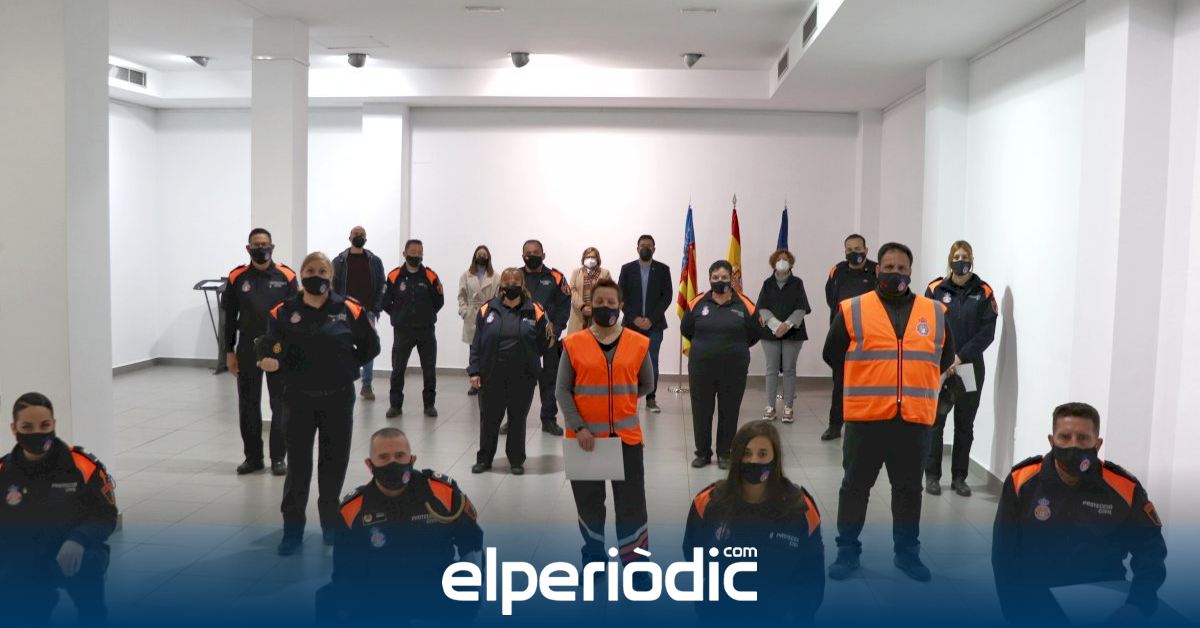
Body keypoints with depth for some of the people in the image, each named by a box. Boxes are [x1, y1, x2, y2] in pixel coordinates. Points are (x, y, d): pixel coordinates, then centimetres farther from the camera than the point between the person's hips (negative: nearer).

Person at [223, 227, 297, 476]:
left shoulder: (286, 276, -1)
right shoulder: (237, 277, 2)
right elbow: (230, 317, 5)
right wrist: (229, 351, 2)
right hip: (247, 350, 2)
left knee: (281, 405, 3)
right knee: (248, 406, 9)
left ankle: (278, 457, 14)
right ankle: (253, 457, 21)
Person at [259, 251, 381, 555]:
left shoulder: (350, 310, -5)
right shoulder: (283, 312, -4)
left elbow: (370, 346, 5)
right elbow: (272, 352, -7)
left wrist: (346, 367, -2)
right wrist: (273, 362, -28)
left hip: (338, 398, 1)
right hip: (300, 398, 0)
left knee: (334, 462, 11)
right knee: (298, 464, 4)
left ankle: (331, 523, 30)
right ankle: (293, 529, 16)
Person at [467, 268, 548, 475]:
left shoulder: (534, 311, -2)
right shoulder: (487, 310, 0)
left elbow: (540, 346, 4)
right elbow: (477, 344, 1)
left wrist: (548, 337, -14)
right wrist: (474, 371, -3)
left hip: (523, 378, -1)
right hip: (492, 376, 1)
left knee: (518, 418, 11)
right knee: (489, 417, 11)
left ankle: (516, 460, 25)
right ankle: (484, 458, 27)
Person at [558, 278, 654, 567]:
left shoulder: (638, 344, -2)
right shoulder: (573, 344, -5)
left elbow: (646, 385, 11)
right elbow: (563, 391, -5)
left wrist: (619, 402, 2)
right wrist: (578, 427, -15)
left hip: (626, 436, 0)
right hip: (585, 437, 0)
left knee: (631, 504, 3)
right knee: (589, 503, 14)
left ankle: (637, 567, 17)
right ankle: (594, 560, 34)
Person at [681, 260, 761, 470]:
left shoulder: (745, 305, -3)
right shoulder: (697, 303, -1)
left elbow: (755, 334, 6)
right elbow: (686, 330, 10)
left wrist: (735, 348, 12)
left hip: (734, 369, -1)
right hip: (701, 367, 1)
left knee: (729, 412, 9)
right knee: (701, 411, 9)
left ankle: (724, 454, 24)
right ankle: (702, 453, 24)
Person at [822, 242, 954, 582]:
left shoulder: (936, 312, 6)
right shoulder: (852, 310, -2)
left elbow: (945, 358, 15)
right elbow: (832, 354, 5)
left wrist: (915, 380, 8)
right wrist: (866, 380, 7)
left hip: (914, 418, 2)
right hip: (865, 417, -2)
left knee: (909, 488, 13)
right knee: (855, 486, 8)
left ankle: (907, 552, 28)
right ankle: (847, 551, 21)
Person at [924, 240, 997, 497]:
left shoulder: (983, 292, 1)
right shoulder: (935, 290, 0)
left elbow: (987, 331, -4)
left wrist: (961, 356, -14)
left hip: (970, 368, 1)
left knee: (965, 425, 9)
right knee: (935, 422, 4)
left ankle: (959, 477, 20)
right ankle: (932, 476, 15)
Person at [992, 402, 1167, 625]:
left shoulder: (1125, 488, -7)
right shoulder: (1022, 481, -8)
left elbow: (1151, 552, 2)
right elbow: (1004, 554, -4)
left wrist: (1137, 606, -12)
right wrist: (1018, 611, -12)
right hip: (1037, 600, -1)